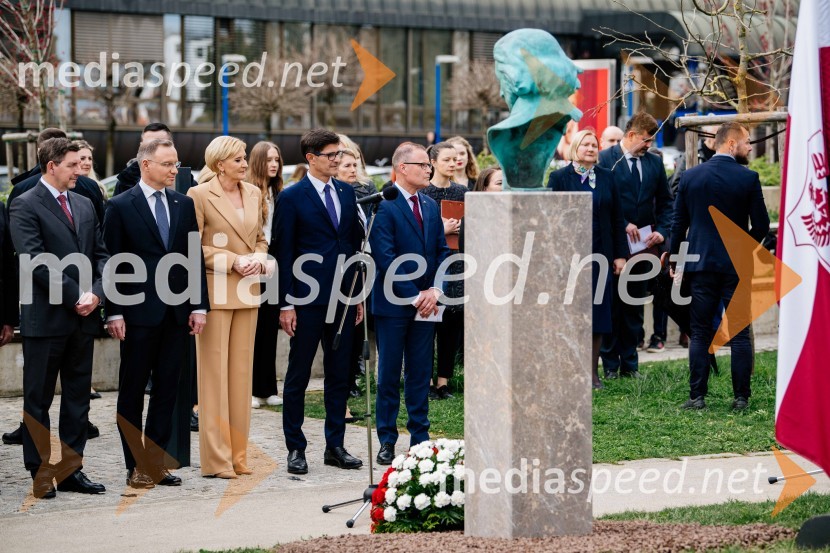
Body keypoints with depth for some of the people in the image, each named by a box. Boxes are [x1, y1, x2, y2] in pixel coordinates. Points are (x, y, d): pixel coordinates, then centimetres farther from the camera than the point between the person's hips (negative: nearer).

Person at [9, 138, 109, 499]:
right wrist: (75, 296, -16)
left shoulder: (84, 205, 14)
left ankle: (70, 470, 16)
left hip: (83, 319, 7)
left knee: (78, 398, 9)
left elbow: (101, 254, 12)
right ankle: (40, 474, 8)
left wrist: (95, 293, -5)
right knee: (38, 401, 2)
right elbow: (36, 261, -15)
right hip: (46, 317, -6)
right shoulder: (25, 206, -7)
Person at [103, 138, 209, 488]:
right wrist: (114, 313, -10)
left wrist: (199, 306, 3)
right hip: (139, 314, -4)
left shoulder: (184, 204, 9)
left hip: (177, 312, 4)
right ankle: (135, 466, 10)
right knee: (132, 391, 3)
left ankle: (156, 462, 13)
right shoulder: (121, 206, -3)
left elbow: (195, 258, 10)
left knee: (167, 390, 7)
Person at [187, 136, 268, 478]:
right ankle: (216, 459, 0)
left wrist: (259, 258, -1)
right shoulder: (200, 195, -7)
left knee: (241, 371, 8)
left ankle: (238, 453, 14)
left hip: (247, 292, 6)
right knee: (214, 372, -3)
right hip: (215, 291, -6)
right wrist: (232, 261, -15)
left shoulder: (254, 194, 11)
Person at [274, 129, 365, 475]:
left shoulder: (347, 193, 10)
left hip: (343, 299, 5)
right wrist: (285, 303, -10)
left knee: (339, 375, 9)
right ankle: (295, 448, 10)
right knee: (298, 376, 3)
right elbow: (284, 253, -6)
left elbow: (356, 244, 14)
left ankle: (335, 446, 17)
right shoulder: (292, 198, -5)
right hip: (307, 300, -5)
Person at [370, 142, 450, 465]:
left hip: (426, 303, 6)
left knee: (421, 374, 9)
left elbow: (442, 251, 11)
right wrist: (415, 296, -15)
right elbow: (386, 259, -15)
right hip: (393, 305, -6)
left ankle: (420, 437, 16)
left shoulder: (431, 206, 11)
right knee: (389, 375, 3)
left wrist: (435, 290, -5)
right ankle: (387, 441, 9)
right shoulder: (384, 207, -10)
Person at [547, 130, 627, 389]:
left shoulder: (606, 177, 10)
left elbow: (617, 218, 10)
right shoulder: (560, 177, 0)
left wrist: (620, 254, 5)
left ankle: (592, 372, 11)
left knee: (598, 314, 4)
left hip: (600, 255, 3)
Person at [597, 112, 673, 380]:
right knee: (611, 305, 1)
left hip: (643, 245, 4)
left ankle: (629, 363, 13)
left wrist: (661, 231, -2)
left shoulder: (654, 162, 9)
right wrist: (623, 224, -16)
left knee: (635, 307, 8)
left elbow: (665, 202, 13)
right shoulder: (605, 159, -6)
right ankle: (610, 364, 7)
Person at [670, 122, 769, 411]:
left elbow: (679, 224, 4)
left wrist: (675, 260, 14)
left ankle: (697, 396, 3)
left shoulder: (689, 176, 1)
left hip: (701, 264, 2)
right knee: (739, 335, 4)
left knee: (700, 334, 5)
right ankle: (741, 397, 4)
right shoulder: (748, 178, -8)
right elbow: (761, 225, -3)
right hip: (737, 266, -2)